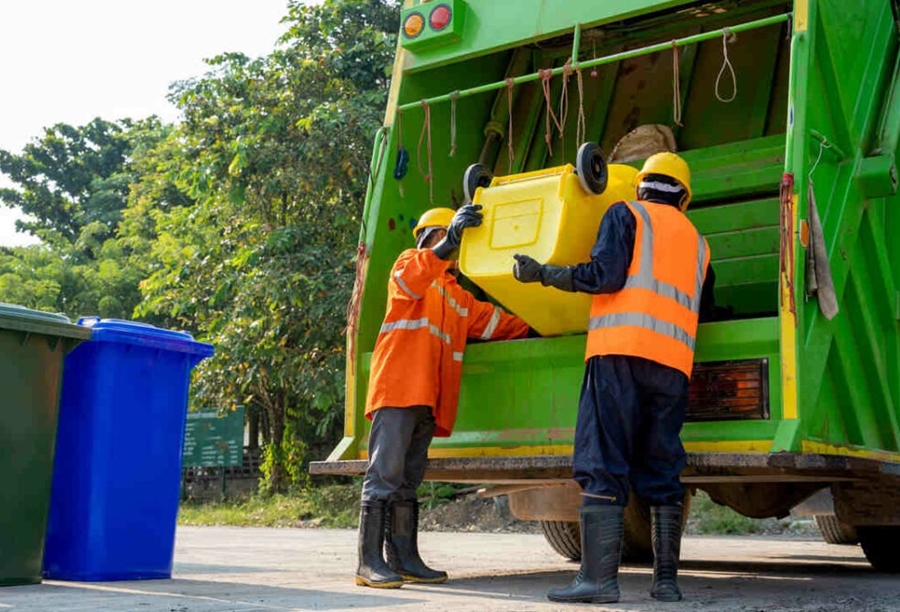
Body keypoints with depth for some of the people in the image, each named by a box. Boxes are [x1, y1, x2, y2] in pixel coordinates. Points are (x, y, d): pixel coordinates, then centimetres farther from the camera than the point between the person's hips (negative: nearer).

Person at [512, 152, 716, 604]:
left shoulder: (625, 214, 10)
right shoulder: (698, 242, 26)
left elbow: (606, 274, -6)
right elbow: (705, 312, 29)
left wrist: (543, 273, 3)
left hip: (621, 350, -5)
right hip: (674, 362, 5)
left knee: (603, 467, -8)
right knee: (661, 472, 9)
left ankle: (599, 577, -14)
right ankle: (666, 580, 7)